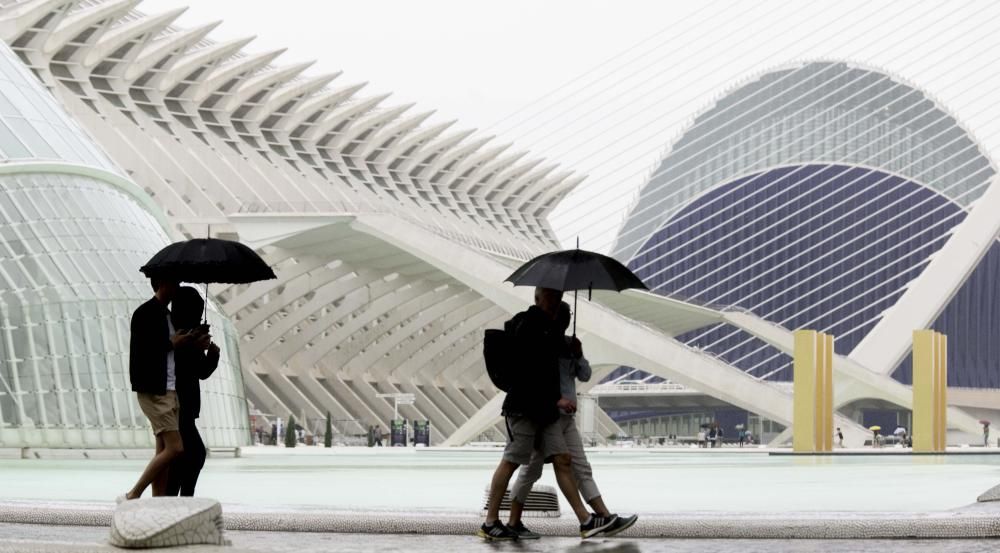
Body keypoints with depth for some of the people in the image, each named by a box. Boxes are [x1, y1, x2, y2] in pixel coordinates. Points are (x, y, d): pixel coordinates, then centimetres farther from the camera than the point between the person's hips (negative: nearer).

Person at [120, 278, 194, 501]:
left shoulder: (167, 314, 18)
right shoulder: (145, 313, -10)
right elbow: (141, 351, -17)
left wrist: (192, 342, 7)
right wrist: (172, 344, -8)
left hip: (169, 390, 9)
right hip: (154, 392, -9)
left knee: (164, 451, 6)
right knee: (174, 448, -14)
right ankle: (133, 496, -8)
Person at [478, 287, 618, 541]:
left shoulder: (547, 328, 19)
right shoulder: (529, 325, -11)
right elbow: (530, 370, -19)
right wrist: (555, 399, -19)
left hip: (543, 409, 9)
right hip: (524, 406, -9)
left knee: (562, 460, 2)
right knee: (511, 461, -5)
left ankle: (586, 521, -2)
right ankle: (490, 523, 2)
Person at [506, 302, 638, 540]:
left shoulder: (568, 343, 13)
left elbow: (585, 375, 11)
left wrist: (578, 355, -7)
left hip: (566, 418, 8)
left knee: (582, 469, 4)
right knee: (531, 469, -1)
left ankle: (607, 519, 1)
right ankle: (514, 523, 8)